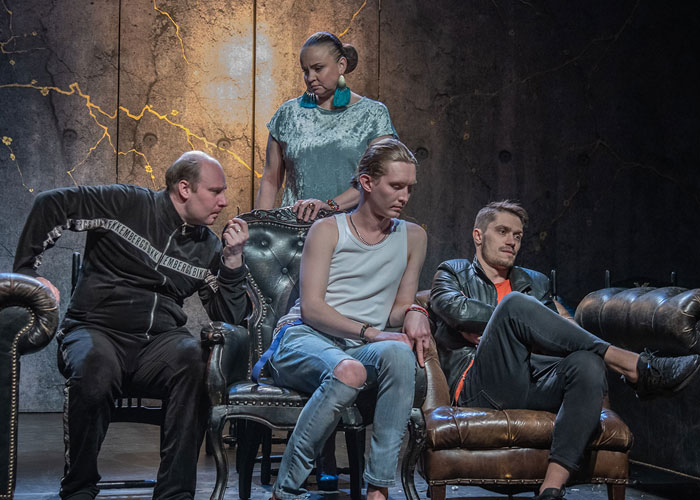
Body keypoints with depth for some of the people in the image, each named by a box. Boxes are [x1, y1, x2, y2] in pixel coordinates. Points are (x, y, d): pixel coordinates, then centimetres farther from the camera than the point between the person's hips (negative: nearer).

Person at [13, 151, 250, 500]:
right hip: (96, 330, -3)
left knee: (193, 357, -33)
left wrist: (233, 259, 1)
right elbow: (51, 205, 0)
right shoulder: (129, 204, 2)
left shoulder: (207, 247, 16)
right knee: (95, 364, -40)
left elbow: (228, 319, 13)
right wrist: (26, 270, -5)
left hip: (159, 340, 3)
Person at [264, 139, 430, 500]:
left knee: (400, 353, -35)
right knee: (349, 370, -40)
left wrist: (412, 312, -6)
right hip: (302, 340, -3)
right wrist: (369, 332, -18)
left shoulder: (413, 237, 18)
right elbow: (311, 307, -5)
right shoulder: (328, 230, 6)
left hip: (360, 348, 3)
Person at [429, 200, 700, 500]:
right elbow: (456, 308, -2)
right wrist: (512, 317, 1)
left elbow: (554, 327, 15)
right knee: (515, 303, -31)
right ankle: (635, 368, -27)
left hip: (535, 382, 4)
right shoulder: (453, 272, 23)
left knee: (587, 363, -32)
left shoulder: (535, 282, 33)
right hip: (482, 388, -4)